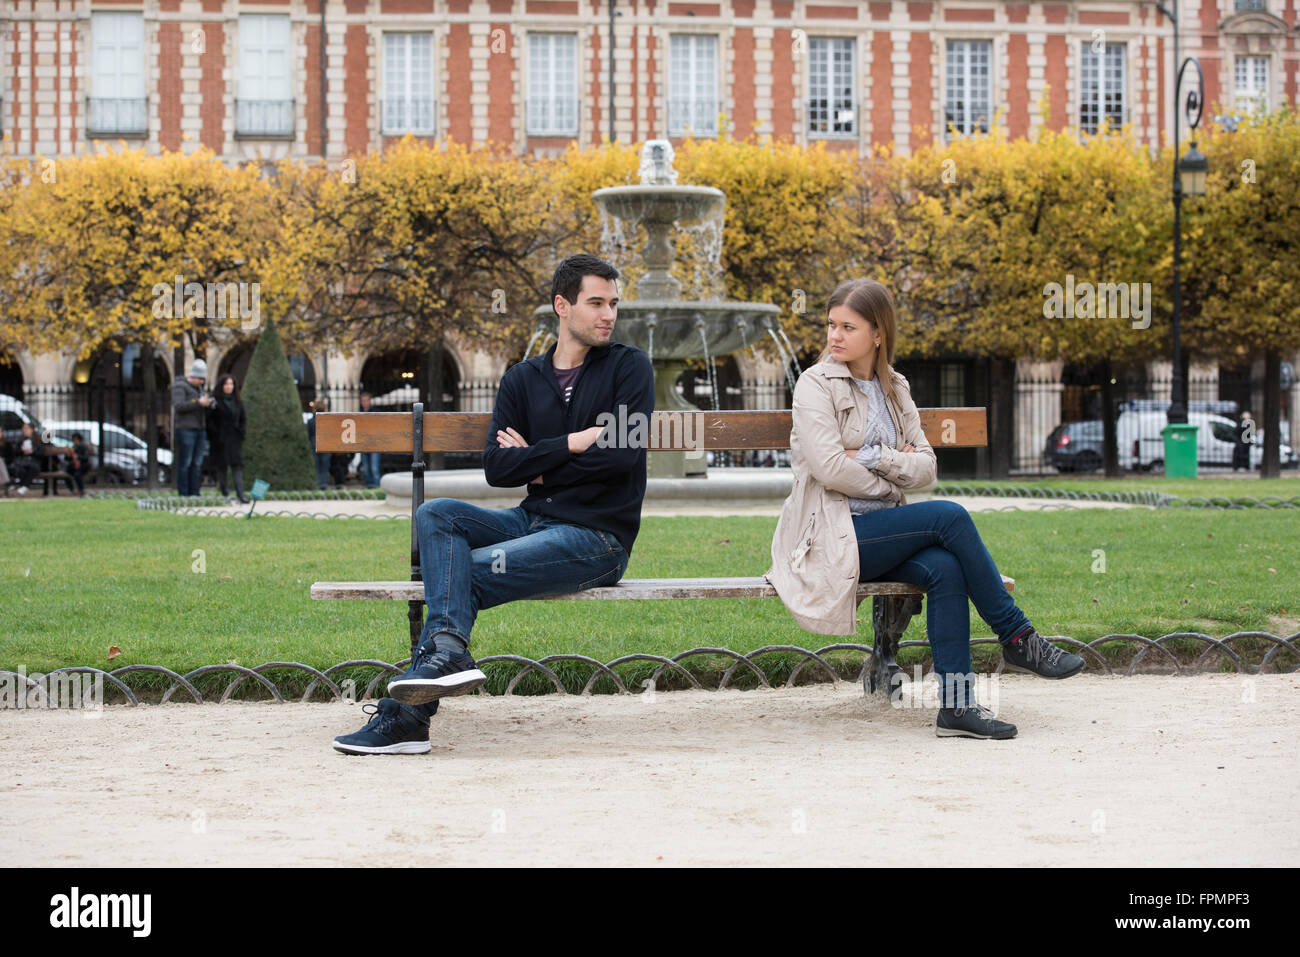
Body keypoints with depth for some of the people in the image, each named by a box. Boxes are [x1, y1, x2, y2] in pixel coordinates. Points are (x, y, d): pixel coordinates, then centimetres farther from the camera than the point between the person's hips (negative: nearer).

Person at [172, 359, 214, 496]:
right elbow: (178, 406, -18)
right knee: (185, 463, -6)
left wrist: (209, 403, 0)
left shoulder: (198, 388, 20)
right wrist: (199, 403, -23)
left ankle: (194, 493, 6)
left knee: (197, 463, 4)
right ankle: (183, 494, -4)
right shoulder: (179, 386, -5)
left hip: (200, 430, 8)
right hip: (185, 429, -8)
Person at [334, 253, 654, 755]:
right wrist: (572, 444, -10)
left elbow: (624, 453, -15)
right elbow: (496, 467, 1)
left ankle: (405, 713, -20)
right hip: (533, 521, 6)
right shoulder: (523, 379, 13)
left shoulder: (629, 366, 0)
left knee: (465, 572, -21)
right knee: (435, 515, -19)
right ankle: (449, 651, -37)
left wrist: (536, 463, -5)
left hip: (599, 537, -5)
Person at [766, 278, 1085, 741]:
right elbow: (830, 468, -15)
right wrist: (887, 485, -3)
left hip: (880, 530, 5)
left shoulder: (894, 388, 15)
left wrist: (876, 458, -10)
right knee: (950, 516, -23)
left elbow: (925, 466, 6)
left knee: (945, 568, -26)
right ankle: (1016, 636, -12)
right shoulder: (816, 384, -3)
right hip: (832, 537, -5)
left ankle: (956, 704, -29)